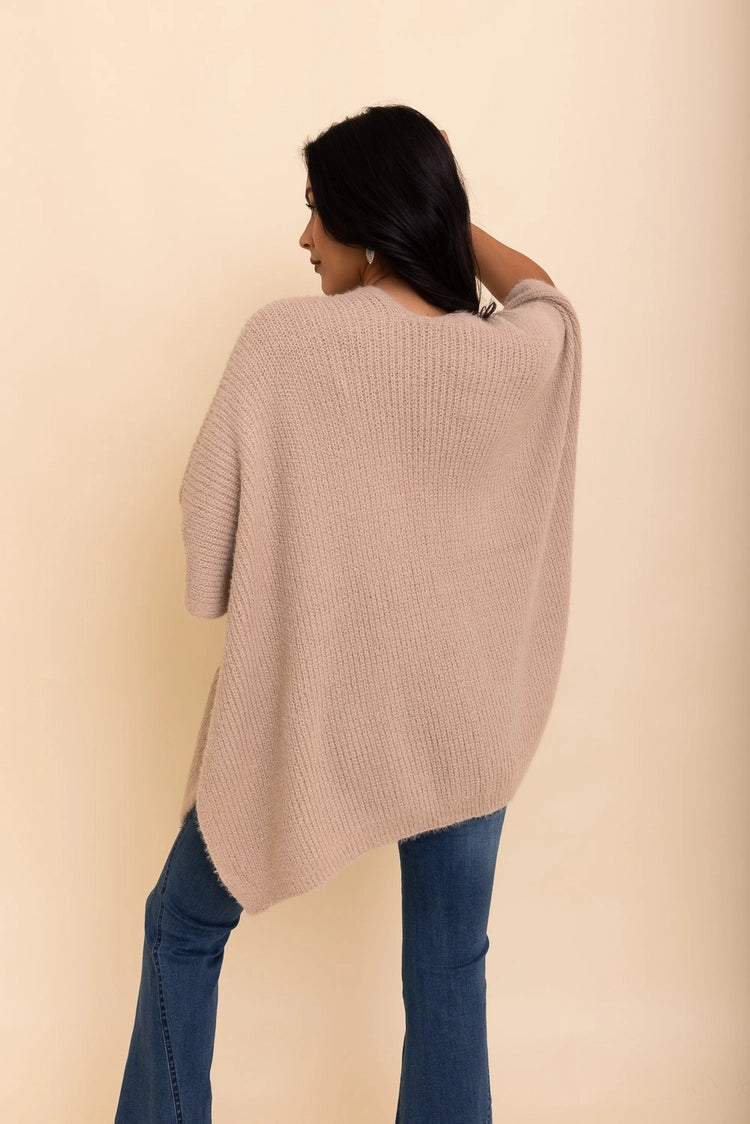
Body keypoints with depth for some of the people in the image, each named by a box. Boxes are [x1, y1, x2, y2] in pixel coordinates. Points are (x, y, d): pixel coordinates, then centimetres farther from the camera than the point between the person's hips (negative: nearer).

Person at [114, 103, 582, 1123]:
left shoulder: (284, 338, -15)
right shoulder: (521, 353, -8)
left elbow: (209, 514, -8)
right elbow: (538, 288, 17)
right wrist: (438, 207, 16)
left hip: (307, 709, -2)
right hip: (468, 720, 3)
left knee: (183, 925, 22)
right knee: (449, 970, 18)